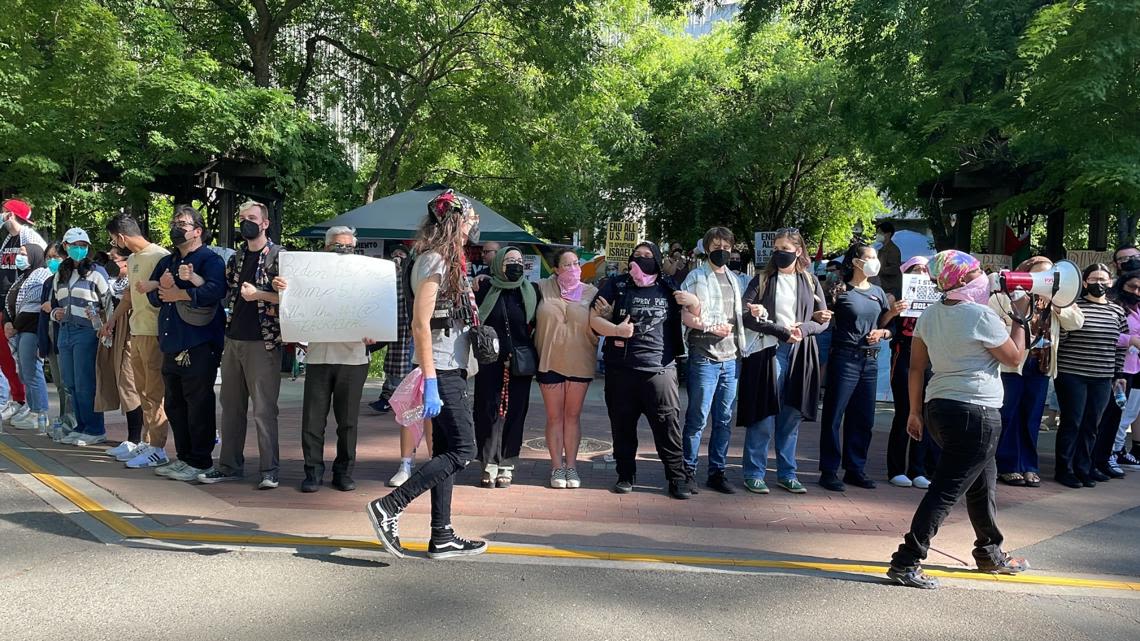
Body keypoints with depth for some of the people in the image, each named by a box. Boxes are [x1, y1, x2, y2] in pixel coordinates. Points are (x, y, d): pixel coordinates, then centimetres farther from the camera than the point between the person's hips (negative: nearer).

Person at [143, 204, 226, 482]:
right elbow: (152, 295, 10)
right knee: (174, 404, 14)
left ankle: (200, 462, 4)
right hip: (171, 345, 9)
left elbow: (214, 290, -23)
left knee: (199, 404, -4)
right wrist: (162, 286, -12)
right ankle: (183, 457, 25)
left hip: (200, 346, -8)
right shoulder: (166, 262, 21)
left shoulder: (210, 259, -5)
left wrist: (179, 294, -13)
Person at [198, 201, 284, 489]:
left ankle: (270, 470, 3)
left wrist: (259, 294, -17)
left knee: (264, 410, -4)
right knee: (231, 406, 12)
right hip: (233, 340, 7)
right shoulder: (236, 259, 16)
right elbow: (223, 294, 20)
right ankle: (230, 465, 21)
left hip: (263, 343, -7)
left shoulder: (278, 256, -4)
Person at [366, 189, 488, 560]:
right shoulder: (433, 260, -13)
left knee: (446, 452, 10)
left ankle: (442, 537, 15)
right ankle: (389, 507, -7)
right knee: (462, 450, -10)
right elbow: (420, 324, -19)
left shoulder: (449, 260, 17)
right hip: (442, 371, -10)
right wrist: (430, 382, -23)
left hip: (452, 368, 10)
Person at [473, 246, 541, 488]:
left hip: (520, 364, 1)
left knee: (515, 412, 2)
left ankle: (506, 466, 11)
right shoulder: (485, 289, 3)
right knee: (489, 411, -2)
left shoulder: (531, 291, 8)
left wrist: (532, 355, 8)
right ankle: (490, 465, 6)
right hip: (490, 361, -1)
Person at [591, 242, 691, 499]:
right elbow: (594, 319, 1)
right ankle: (626, 475, 21)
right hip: (621, 369, 0)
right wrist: (616, 329, -18)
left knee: (668, 425, -2)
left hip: (660, 369, 0)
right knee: (623, 425, 8)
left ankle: (678, 478, 6)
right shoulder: (617, 285, 7)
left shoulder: (668, 288, 10)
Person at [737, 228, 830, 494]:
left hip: (800, 354, 3)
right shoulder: (762, 280, 3)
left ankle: (786, 473, 17)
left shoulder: (810, 282, 11)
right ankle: (754, 473, 7)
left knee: (791, 417, 7)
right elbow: (747, 316, -8)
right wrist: (783, 331, -15)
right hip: (768, 351, -3)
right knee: (763, 415, -2)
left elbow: (823, 320, 9)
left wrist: (803, 329, -11)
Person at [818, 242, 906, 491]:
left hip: (870, 361, 6)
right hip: (845, 359, -6)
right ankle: (829, 471, 6)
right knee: (834, 416, -1)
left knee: (863, 419, 11)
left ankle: (855, 469, 21)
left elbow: (884, 325, 16)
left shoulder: (878, 292, 13)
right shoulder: (841, 291, -6)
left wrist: (883, 332, -4)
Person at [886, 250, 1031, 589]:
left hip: (937, 408, 8)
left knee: (983, 482, 24)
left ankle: (989, 553, 39)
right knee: (947, 489, -6)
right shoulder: (982, 316, -14)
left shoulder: (929, 315, 6)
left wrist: (915, 412, 14)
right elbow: (1015, 358, -1)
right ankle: (907, 561, -8)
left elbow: (916, 367, 8)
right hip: (976, 412, -8)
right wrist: (1020, 317, 9)